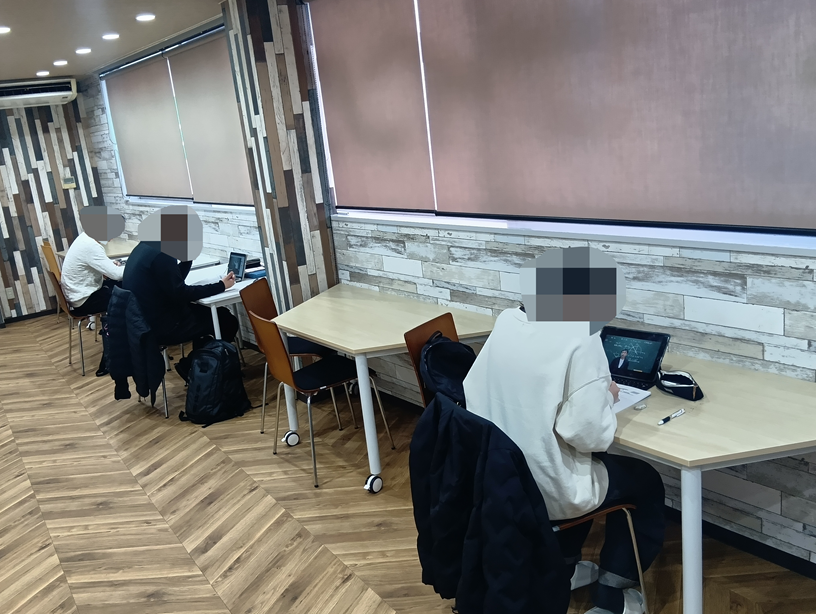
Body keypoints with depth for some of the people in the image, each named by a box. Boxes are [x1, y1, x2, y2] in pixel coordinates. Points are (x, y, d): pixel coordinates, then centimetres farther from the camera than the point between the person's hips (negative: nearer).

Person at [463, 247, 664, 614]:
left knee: (591, 464, 34)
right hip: (544, 487, -6)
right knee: (646, 482, 21)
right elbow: (589, 435, -24)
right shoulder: (580, 340, -23)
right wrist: (605, 396, -4)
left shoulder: (507, 321, -3)